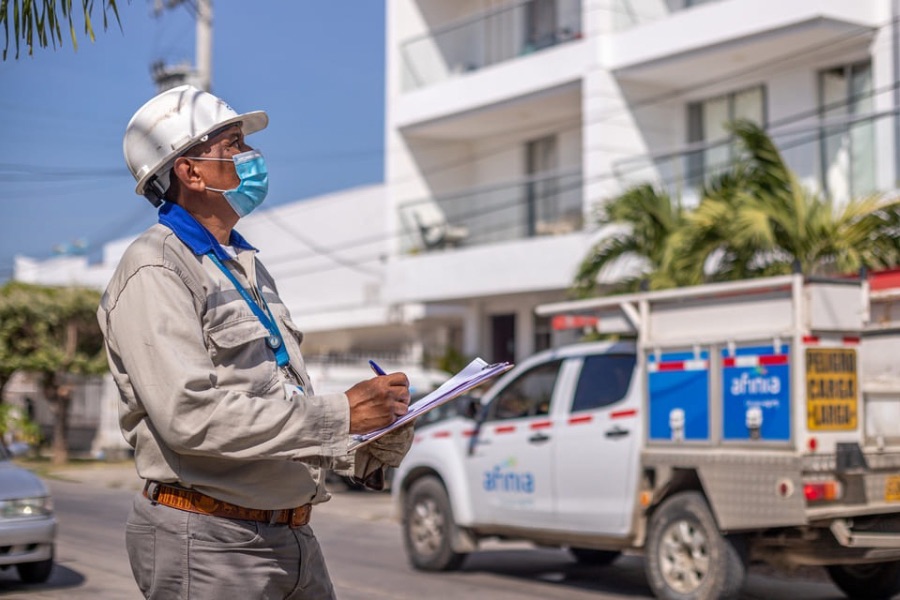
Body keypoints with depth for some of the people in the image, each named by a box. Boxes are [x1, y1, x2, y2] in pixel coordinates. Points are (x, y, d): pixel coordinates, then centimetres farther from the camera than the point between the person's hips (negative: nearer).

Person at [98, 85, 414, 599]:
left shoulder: (247, 266, 17)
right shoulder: (154, 271, -11)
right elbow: (191, 414, -23)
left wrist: (368, 455, 2)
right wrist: (341, 414, -23)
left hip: (293, 536, 8)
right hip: (208, 542, -8)